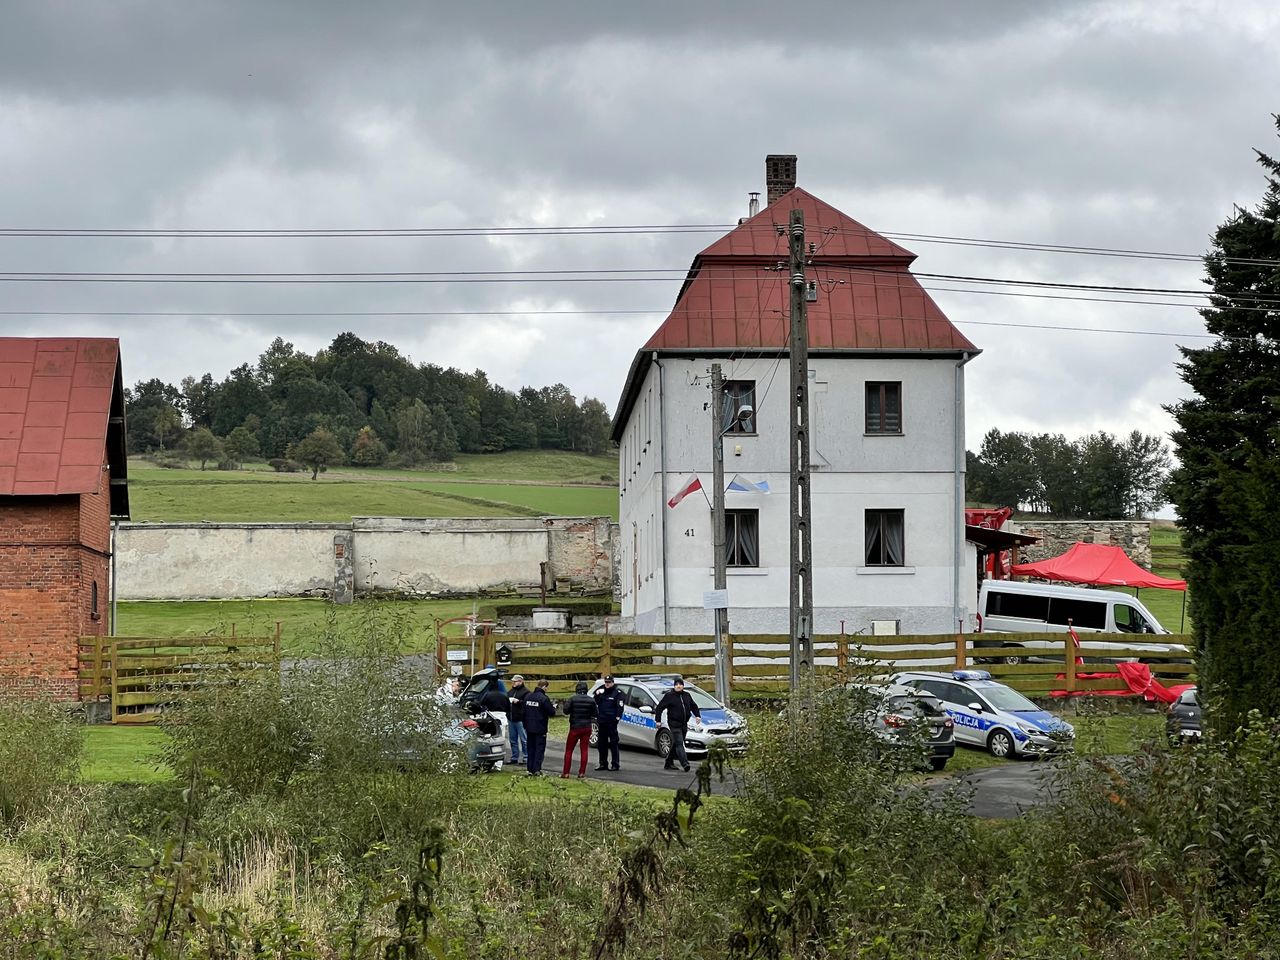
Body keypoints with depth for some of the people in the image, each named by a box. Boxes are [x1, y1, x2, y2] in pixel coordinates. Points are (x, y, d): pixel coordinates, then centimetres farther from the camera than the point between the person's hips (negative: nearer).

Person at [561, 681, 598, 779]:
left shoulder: (573, 699, -12)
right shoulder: (591, 700, -2)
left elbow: (566, 711, -12)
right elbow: (594, 714, 5)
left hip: (575, 728, -3)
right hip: (587, 728, 3)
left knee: (569, 750, 7)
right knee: (584, 750, 7)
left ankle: (566, 773, 5)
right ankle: (582, 773, 5)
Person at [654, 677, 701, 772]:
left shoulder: (686, 695, 11)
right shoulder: (669, 696, -6)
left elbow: (693, 706, 24)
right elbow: (660, 707, -3)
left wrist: (698, 715, 10)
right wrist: (658, 720, -7)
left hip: (684, 724, 7)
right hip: (674, 724, -7)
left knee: (676, 744, 12)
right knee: (679, 744, -15)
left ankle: (668, 763, 22)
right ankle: (685, 763, -25)